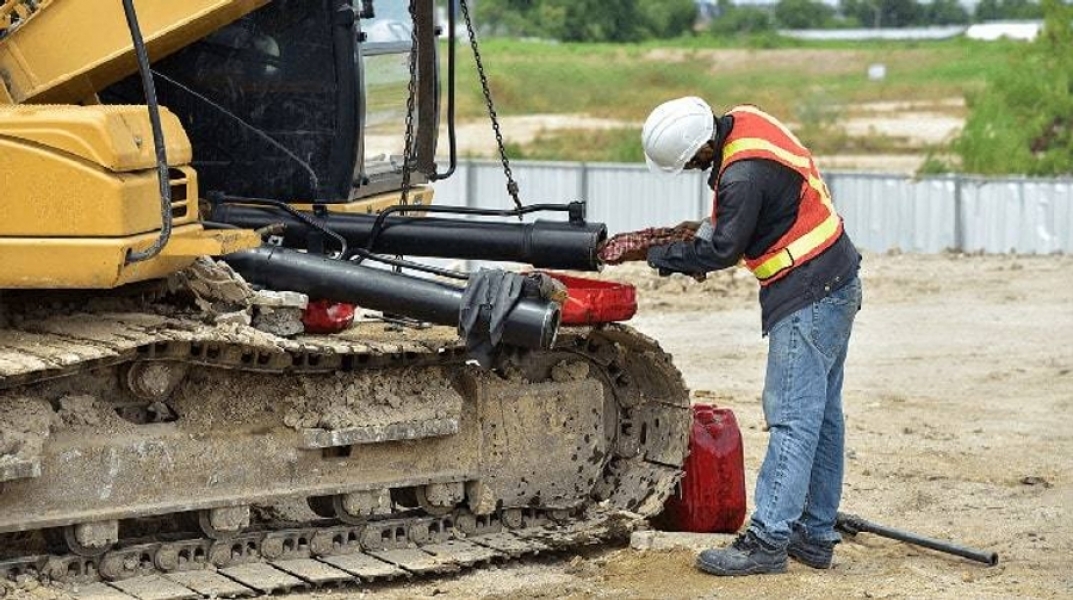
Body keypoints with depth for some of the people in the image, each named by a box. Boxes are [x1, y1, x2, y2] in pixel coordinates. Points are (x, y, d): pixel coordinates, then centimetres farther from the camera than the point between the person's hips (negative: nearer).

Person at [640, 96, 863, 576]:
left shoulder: (744, 176, -26)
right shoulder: (743, 121, 3)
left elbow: (722, 251, -14)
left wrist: (664, 256, 0)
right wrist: (708, 228, 5)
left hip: (807, 299, -10)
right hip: (834, 284, 10)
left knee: (793, 418, -10)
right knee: (821, 414, 13)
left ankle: (767, 540, -10)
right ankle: (815, 535, 19)